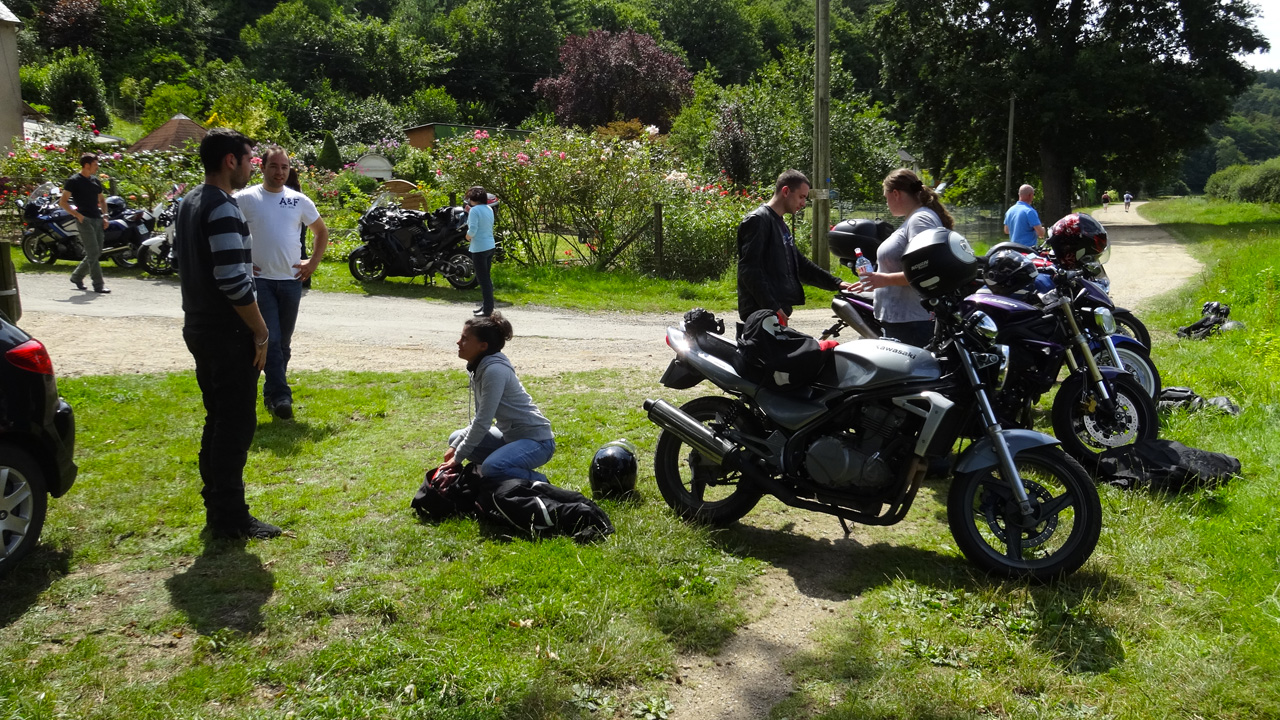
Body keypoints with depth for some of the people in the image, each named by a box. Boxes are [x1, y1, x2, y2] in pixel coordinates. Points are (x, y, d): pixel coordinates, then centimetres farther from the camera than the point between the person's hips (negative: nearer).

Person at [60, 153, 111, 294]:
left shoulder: (95, 181, 16)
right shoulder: (73, 181, -4)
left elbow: (102, 200, 27)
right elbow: (62, 202, -6)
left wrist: (105, 216, 12)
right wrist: (77, 215, -15)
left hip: (98, 220, 7)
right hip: (85, 220, -7)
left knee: (96, 253, 11)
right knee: (93, 253, -11)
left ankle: (77, 276, 28)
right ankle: (98, 285, -10)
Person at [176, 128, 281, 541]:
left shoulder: (190, 203, 12)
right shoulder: (223, 208, -19)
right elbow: (234, 282, -25)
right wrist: (261, 333, -15)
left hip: (199, 328, 10)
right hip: (228, 335, -10)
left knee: (218, 421, 18)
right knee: (236, 425, -2)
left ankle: (217, 506, 27)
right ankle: (230, 519, 5)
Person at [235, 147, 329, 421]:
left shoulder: (299, 201, 6)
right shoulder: (245, 199, -2)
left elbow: (322, 232, 19)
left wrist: (313, 263, 9)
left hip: (291, 280, 3)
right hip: (260, 279, -3)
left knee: (283, 342, 10)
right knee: (270, 339, -10)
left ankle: (272, 393, 23)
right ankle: (280, 396, -10)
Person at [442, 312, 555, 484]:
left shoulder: (494, 370, -23)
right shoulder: (480, 367, 5)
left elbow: (483, 422, -23)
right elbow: (480, 418, 11)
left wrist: (458, 457, -15)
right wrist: (455, 447, 2)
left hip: (536, 441, -10)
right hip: (511, 436, 10)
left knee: (491, 468, -34)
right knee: (456, 438, 11)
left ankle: (537, 481, -4)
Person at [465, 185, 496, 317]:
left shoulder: (475, 210, -15)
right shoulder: (489, 209, 9)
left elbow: (472, 230, -22)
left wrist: (468, 236, -1)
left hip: (479, 248, -9)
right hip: (490, 246, 9)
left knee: (483, 279, -3)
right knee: (486, 277, 18)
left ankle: (488, 308, 0)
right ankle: (486, 305, 27)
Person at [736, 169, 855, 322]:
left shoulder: (781, 225, 23)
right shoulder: (758, 220, -9)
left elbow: (799, 264, 26)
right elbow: (749, 270, -17)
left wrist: (836, 283, 19)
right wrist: (771, 307, -22)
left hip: (777, 311, 10)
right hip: (762, 314, -10)